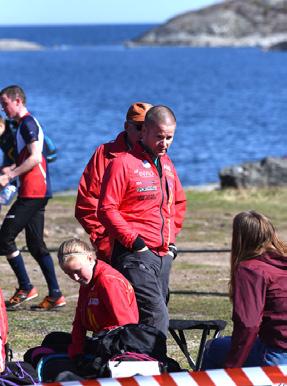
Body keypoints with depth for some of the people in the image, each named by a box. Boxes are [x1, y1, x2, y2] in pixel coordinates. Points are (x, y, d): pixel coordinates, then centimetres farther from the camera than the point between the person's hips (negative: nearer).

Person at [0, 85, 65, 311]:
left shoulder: (27, 123, -11)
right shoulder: (26, 124, 19)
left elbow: (35, 158, -21)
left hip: (32, 193, -10)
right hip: (38, 192, 10)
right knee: (36, 244, 10)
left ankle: (25, 288, -6)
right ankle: (55, 295, 9)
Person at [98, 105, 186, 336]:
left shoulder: (167, 165, 17)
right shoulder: (123, 163, -7)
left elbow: (179, 202, 32)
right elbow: (106, 210, -11)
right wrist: (134, 241, -14)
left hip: (164, 256, 8)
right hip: (136, 256, -8)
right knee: (157, 316, -19)